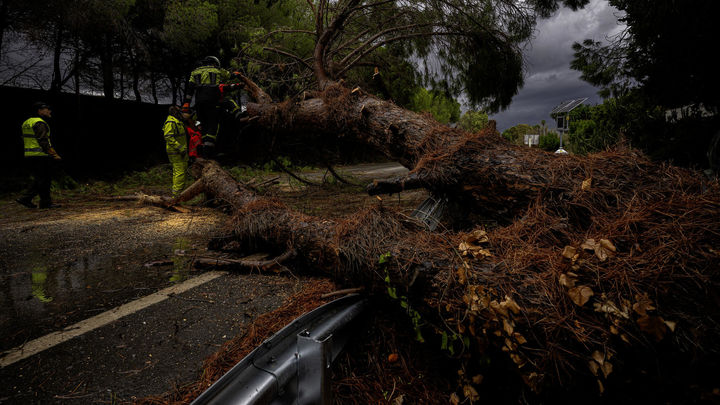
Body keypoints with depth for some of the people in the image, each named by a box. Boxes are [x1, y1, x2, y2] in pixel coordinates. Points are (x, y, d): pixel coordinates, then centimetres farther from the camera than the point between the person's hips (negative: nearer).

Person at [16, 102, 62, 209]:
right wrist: (54, 154, -18)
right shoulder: (39, 123, -13)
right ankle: (46, 202, 2)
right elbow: (43, 141, -20)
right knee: (44, 180, -3)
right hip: (40, 156, -10)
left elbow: (25, 139, 22)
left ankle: (26, 198, 14)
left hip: (29, 155, 10)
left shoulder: (27, 122, 18)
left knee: (38, 179, 17)